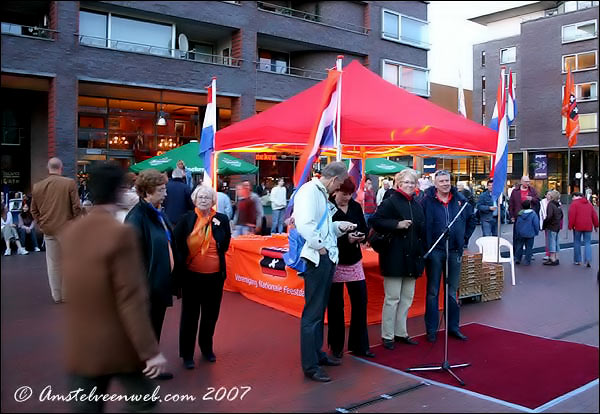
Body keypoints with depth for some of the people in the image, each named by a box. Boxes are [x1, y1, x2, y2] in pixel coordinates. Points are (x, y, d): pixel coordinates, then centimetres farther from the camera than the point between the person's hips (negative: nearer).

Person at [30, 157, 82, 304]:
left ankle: (56, 295, 19)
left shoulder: (37, 186, 2)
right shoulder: (69, 183, -11)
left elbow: (34, 210, 9)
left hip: (48, 230, 4)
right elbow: (76, 207, -10)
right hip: (67, 228, -3)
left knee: (53, 264, 11)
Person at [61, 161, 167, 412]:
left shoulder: (70, 232, 1)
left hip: (80, 346, 6)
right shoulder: (120, 233, -19)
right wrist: (150, 351, -17)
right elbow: (131, 299, -21)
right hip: (120, 346, -6)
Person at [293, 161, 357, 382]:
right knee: (312, 313, -3)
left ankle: (317, 353, 33)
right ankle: (310, 365, 5)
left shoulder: (321, 193, 16)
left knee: (319, 309, 20)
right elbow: (304, 224, -29)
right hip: (316, 259, -10)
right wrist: (319, 246, -19)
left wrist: (340, 226, 5)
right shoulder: (309, 191, -15)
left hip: (326, 259, 10)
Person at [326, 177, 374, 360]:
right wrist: (346, 239, -25)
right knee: (336, 306, 5)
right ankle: (336, 346, 21)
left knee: (360, 302, 6)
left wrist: (361, 236, -12)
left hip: (354, 261, 5)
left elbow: (364, 228, 10)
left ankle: (359, 345, 19)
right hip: (335, 262, -5)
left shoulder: (356, 207, 4)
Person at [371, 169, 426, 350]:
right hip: (395, 257, -7)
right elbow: (375, 221, -14)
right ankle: (387, 336, 8)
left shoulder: (417, 205, 15)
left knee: (407, 298, 12)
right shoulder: (390, 202, -6)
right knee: (392, 298, -2)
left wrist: (422, 253, 15)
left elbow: (422, 231, 20)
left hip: (412, 258, 7)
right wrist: (397, 224, -21)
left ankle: (400, 332, 24)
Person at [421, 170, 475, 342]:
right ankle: (431, 329, 14)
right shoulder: (427, 201, -8)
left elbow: (471, 220, 17)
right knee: (433, 292, 6)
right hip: (434, 251, -3)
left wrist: (464, 238, 10)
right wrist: (426, 244, -9)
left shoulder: (460, 201, 4)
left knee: (452, 291, 14)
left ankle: (453, 327, 25)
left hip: (454, 251, 4)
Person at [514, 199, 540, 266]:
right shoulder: (533, 214, -11)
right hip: (530, 234, -3)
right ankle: (527, 261, 5)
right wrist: (536, 232, 5)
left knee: (519, 246, 14)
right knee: (528, 247, 5)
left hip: (521, 234, 3)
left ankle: (517, 259, 11)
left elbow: (517, 224, 6)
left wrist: (517, 232, 16)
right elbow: (536, 224, -9)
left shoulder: (519, 214, 0)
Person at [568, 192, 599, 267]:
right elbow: (594, 215, 15)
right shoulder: (589, 203, 15)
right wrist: (596, 226, 20)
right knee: (587, 243, 5)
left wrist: (570, 226, -8)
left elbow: (572, 216, -11)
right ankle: (588, 260, -12)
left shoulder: (574, 204, -3)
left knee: (577, 242, 8)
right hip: (588, 227, 4)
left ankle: (577, 260, 12)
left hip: (578, 226, -4)